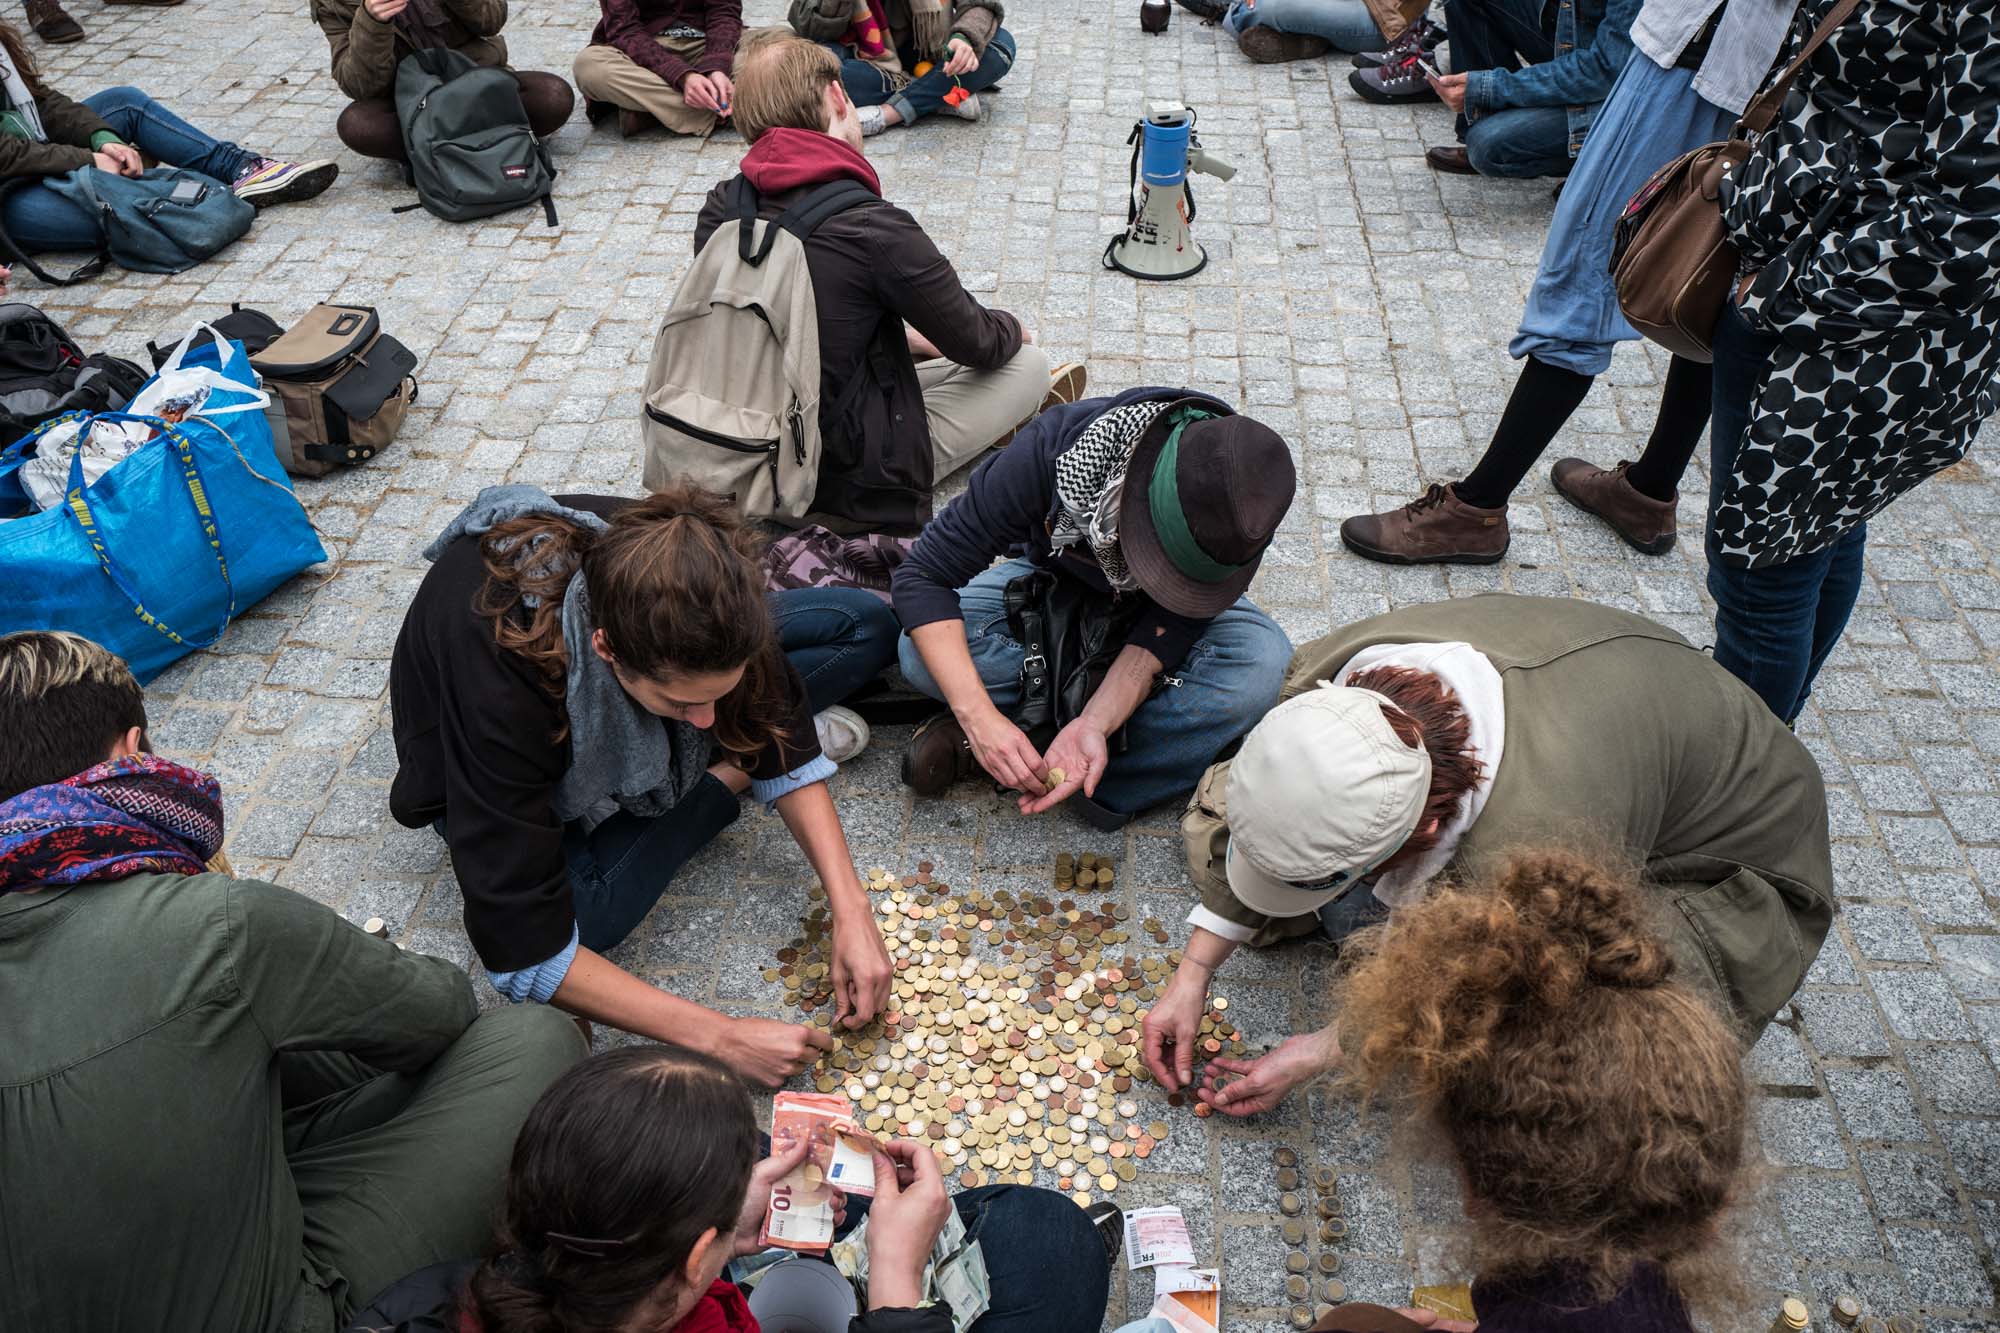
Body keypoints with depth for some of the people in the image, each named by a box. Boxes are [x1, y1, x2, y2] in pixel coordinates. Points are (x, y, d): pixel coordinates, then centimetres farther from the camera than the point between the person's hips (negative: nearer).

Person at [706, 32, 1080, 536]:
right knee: (1028, 362, 10)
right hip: (850, 482, -7)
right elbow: (976, 342, -10)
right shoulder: (873, 227, -24)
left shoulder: (721, 207, -4)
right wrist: (1012, 328, 14)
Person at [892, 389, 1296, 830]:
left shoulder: (1243, 512, -32)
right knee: (923, 652, -31)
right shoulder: (1051, 451, -37)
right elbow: (921, 577, -34)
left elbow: (1163, 634, -27)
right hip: (1054, 583, -1)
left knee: (1263, 664, -33)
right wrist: (980, 717, -44)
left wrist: (1093, 724, -44)